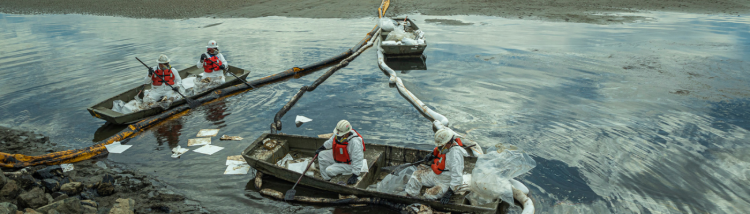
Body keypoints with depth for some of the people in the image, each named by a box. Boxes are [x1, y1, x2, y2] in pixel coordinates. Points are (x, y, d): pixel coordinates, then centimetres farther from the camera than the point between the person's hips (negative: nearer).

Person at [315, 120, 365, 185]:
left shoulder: (355, 142, -37)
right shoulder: (338, 133, -13)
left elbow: (357, 160, -33)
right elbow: (331, 141, 11)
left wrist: (355, 175, -33)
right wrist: (322, 148, 21)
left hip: (349, 164, -9)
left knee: (329, 171, -22)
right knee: (321, 155, 2)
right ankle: (327, 179, 5)